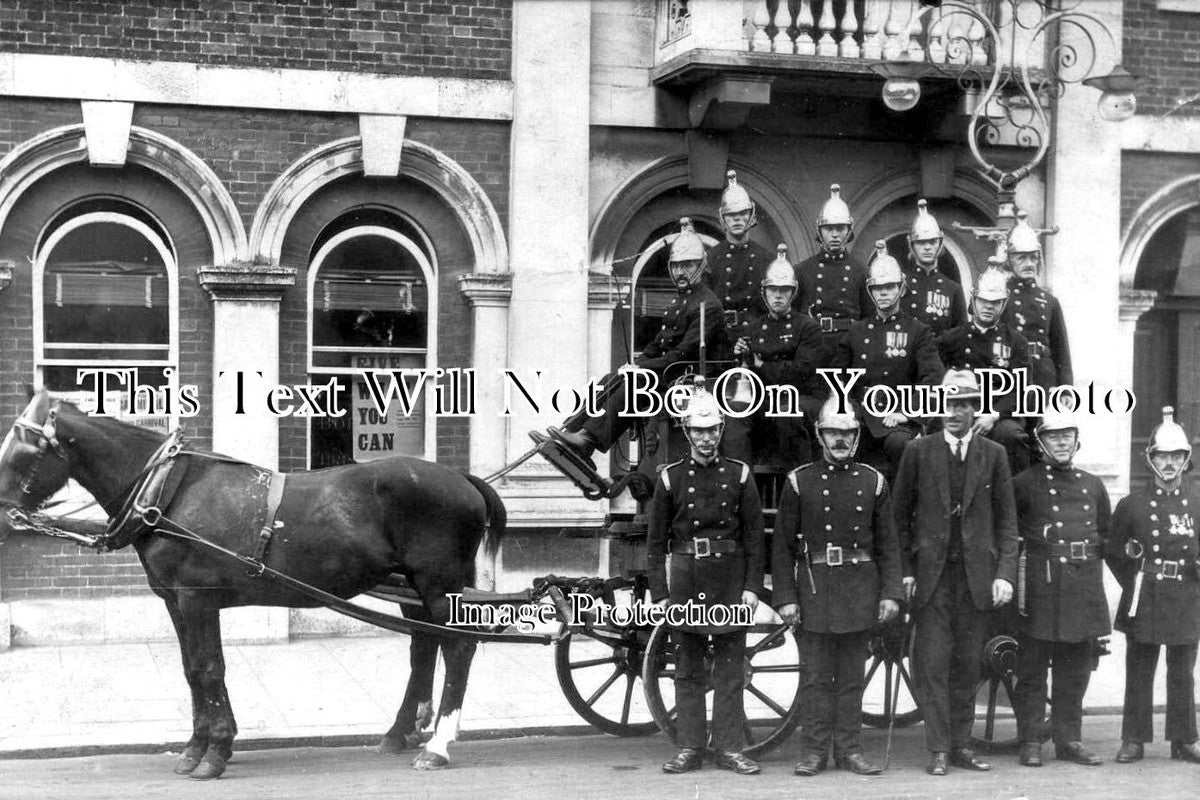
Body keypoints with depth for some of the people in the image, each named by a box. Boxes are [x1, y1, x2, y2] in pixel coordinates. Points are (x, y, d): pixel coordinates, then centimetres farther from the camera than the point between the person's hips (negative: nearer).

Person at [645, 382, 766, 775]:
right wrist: (659, 593, -1)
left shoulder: (739, 475, 4)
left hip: (730, 582, 0)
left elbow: (755, 536, 4)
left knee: (730, 669, 3)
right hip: (686, 580, 0)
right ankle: (689, 748, 11)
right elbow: (655, 540, 5)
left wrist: (752, 586, -4)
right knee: (687, 670, 5)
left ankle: (729, 748, 8)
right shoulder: (670, 478, 4)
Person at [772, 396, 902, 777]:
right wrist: (785, 598, -4)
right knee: (816, 675, 2)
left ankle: (849, 749, 14)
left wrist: (890, 593, 0)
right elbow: (783, 546, 1)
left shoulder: (873, 481, 6)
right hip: (814, 586, -1)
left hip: (860, 587, 1)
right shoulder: (799, 481, 1)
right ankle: (815, 750, 9)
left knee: (852, 675, 7)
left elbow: (888, 543, 8)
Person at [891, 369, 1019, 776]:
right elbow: (900, 514, 6)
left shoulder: (993, 455, 7)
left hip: (976, 575, 1)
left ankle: (962, 745, 16)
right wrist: (904, 570, -1)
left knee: (967, 665, 6)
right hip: (931, 574, -1)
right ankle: (938, 750, 2)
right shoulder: (919, 451, 4)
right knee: (932, 663, -3)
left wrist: (1005, 573, -3)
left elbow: (1006, 520, 7)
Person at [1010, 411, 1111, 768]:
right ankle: (1030, 742, 6)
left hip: (1084, 587, 4)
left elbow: (1108, 536, 22)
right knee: (1032, 669, 0)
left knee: (1076, 671, 9)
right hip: (1041, 587, -4)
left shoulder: (1092, 485, 16)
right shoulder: (1024, 483, 1)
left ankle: (1069, 740, 18)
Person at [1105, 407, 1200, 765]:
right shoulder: (1132, 504, 1)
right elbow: (1112, 551, 8)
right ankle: (1134, 739, 12)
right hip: (1144, 600, -1)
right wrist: (1134, 584, 3)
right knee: (1139, 672, 5)